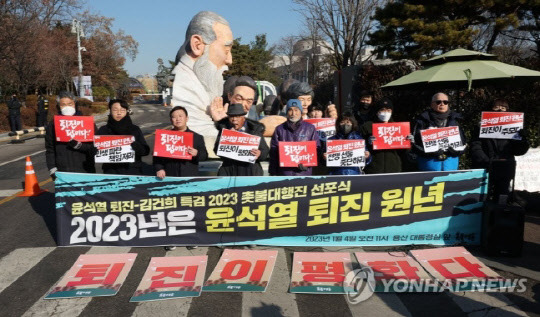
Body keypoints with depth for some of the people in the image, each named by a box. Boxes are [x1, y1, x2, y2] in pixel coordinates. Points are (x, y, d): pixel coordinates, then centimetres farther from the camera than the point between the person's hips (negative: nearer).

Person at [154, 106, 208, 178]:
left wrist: (197, 154, -16)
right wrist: (159, 169, -9)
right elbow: (157, 155, 6)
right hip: (169, 176, 1)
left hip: (190, 177, 0)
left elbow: (205, 156, 5)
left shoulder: (197, 137, 8)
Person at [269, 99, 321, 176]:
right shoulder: (280, 129, 9)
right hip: (284, 173, 0)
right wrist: (272, 173, 2)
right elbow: (273, 152, 8)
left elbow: (317, 150, 8)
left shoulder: (310, 128, 9)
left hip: (304, 172, 0)